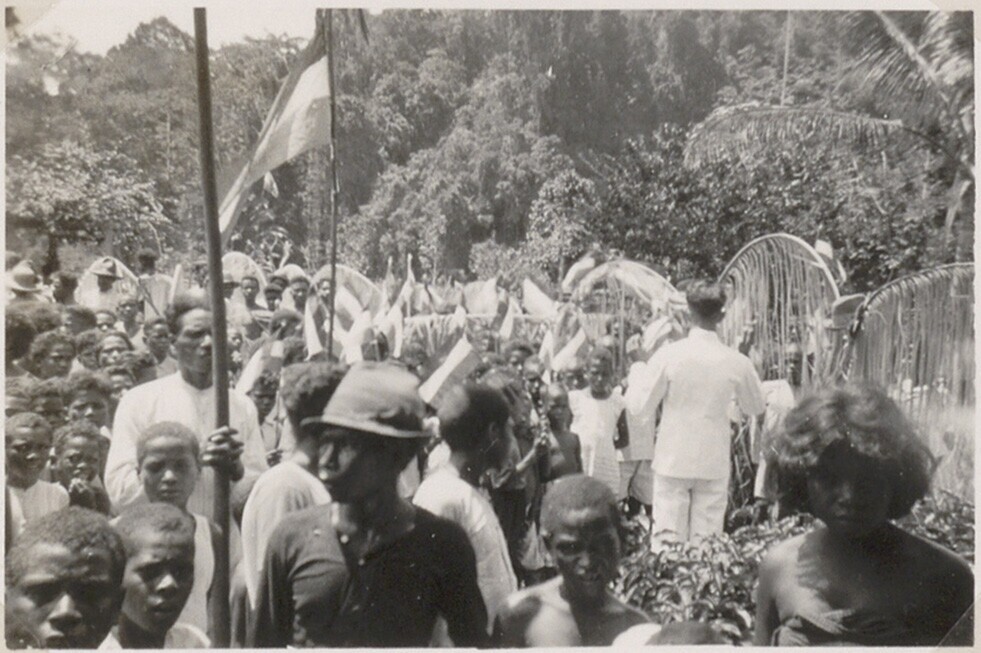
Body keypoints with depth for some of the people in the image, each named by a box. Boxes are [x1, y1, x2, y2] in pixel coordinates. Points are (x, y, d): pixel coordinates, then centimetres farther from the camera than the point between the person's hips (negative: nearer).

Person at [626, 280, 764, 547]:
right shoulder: (737, 361, -7)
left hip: (673, 461, -1)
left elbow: (639, 406, -7)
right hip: (714, 464, 2)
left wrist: (635, 380, 9)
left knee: (667, 538, 6)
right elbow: (755, 408, 10)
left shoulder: (669, 354, -13)